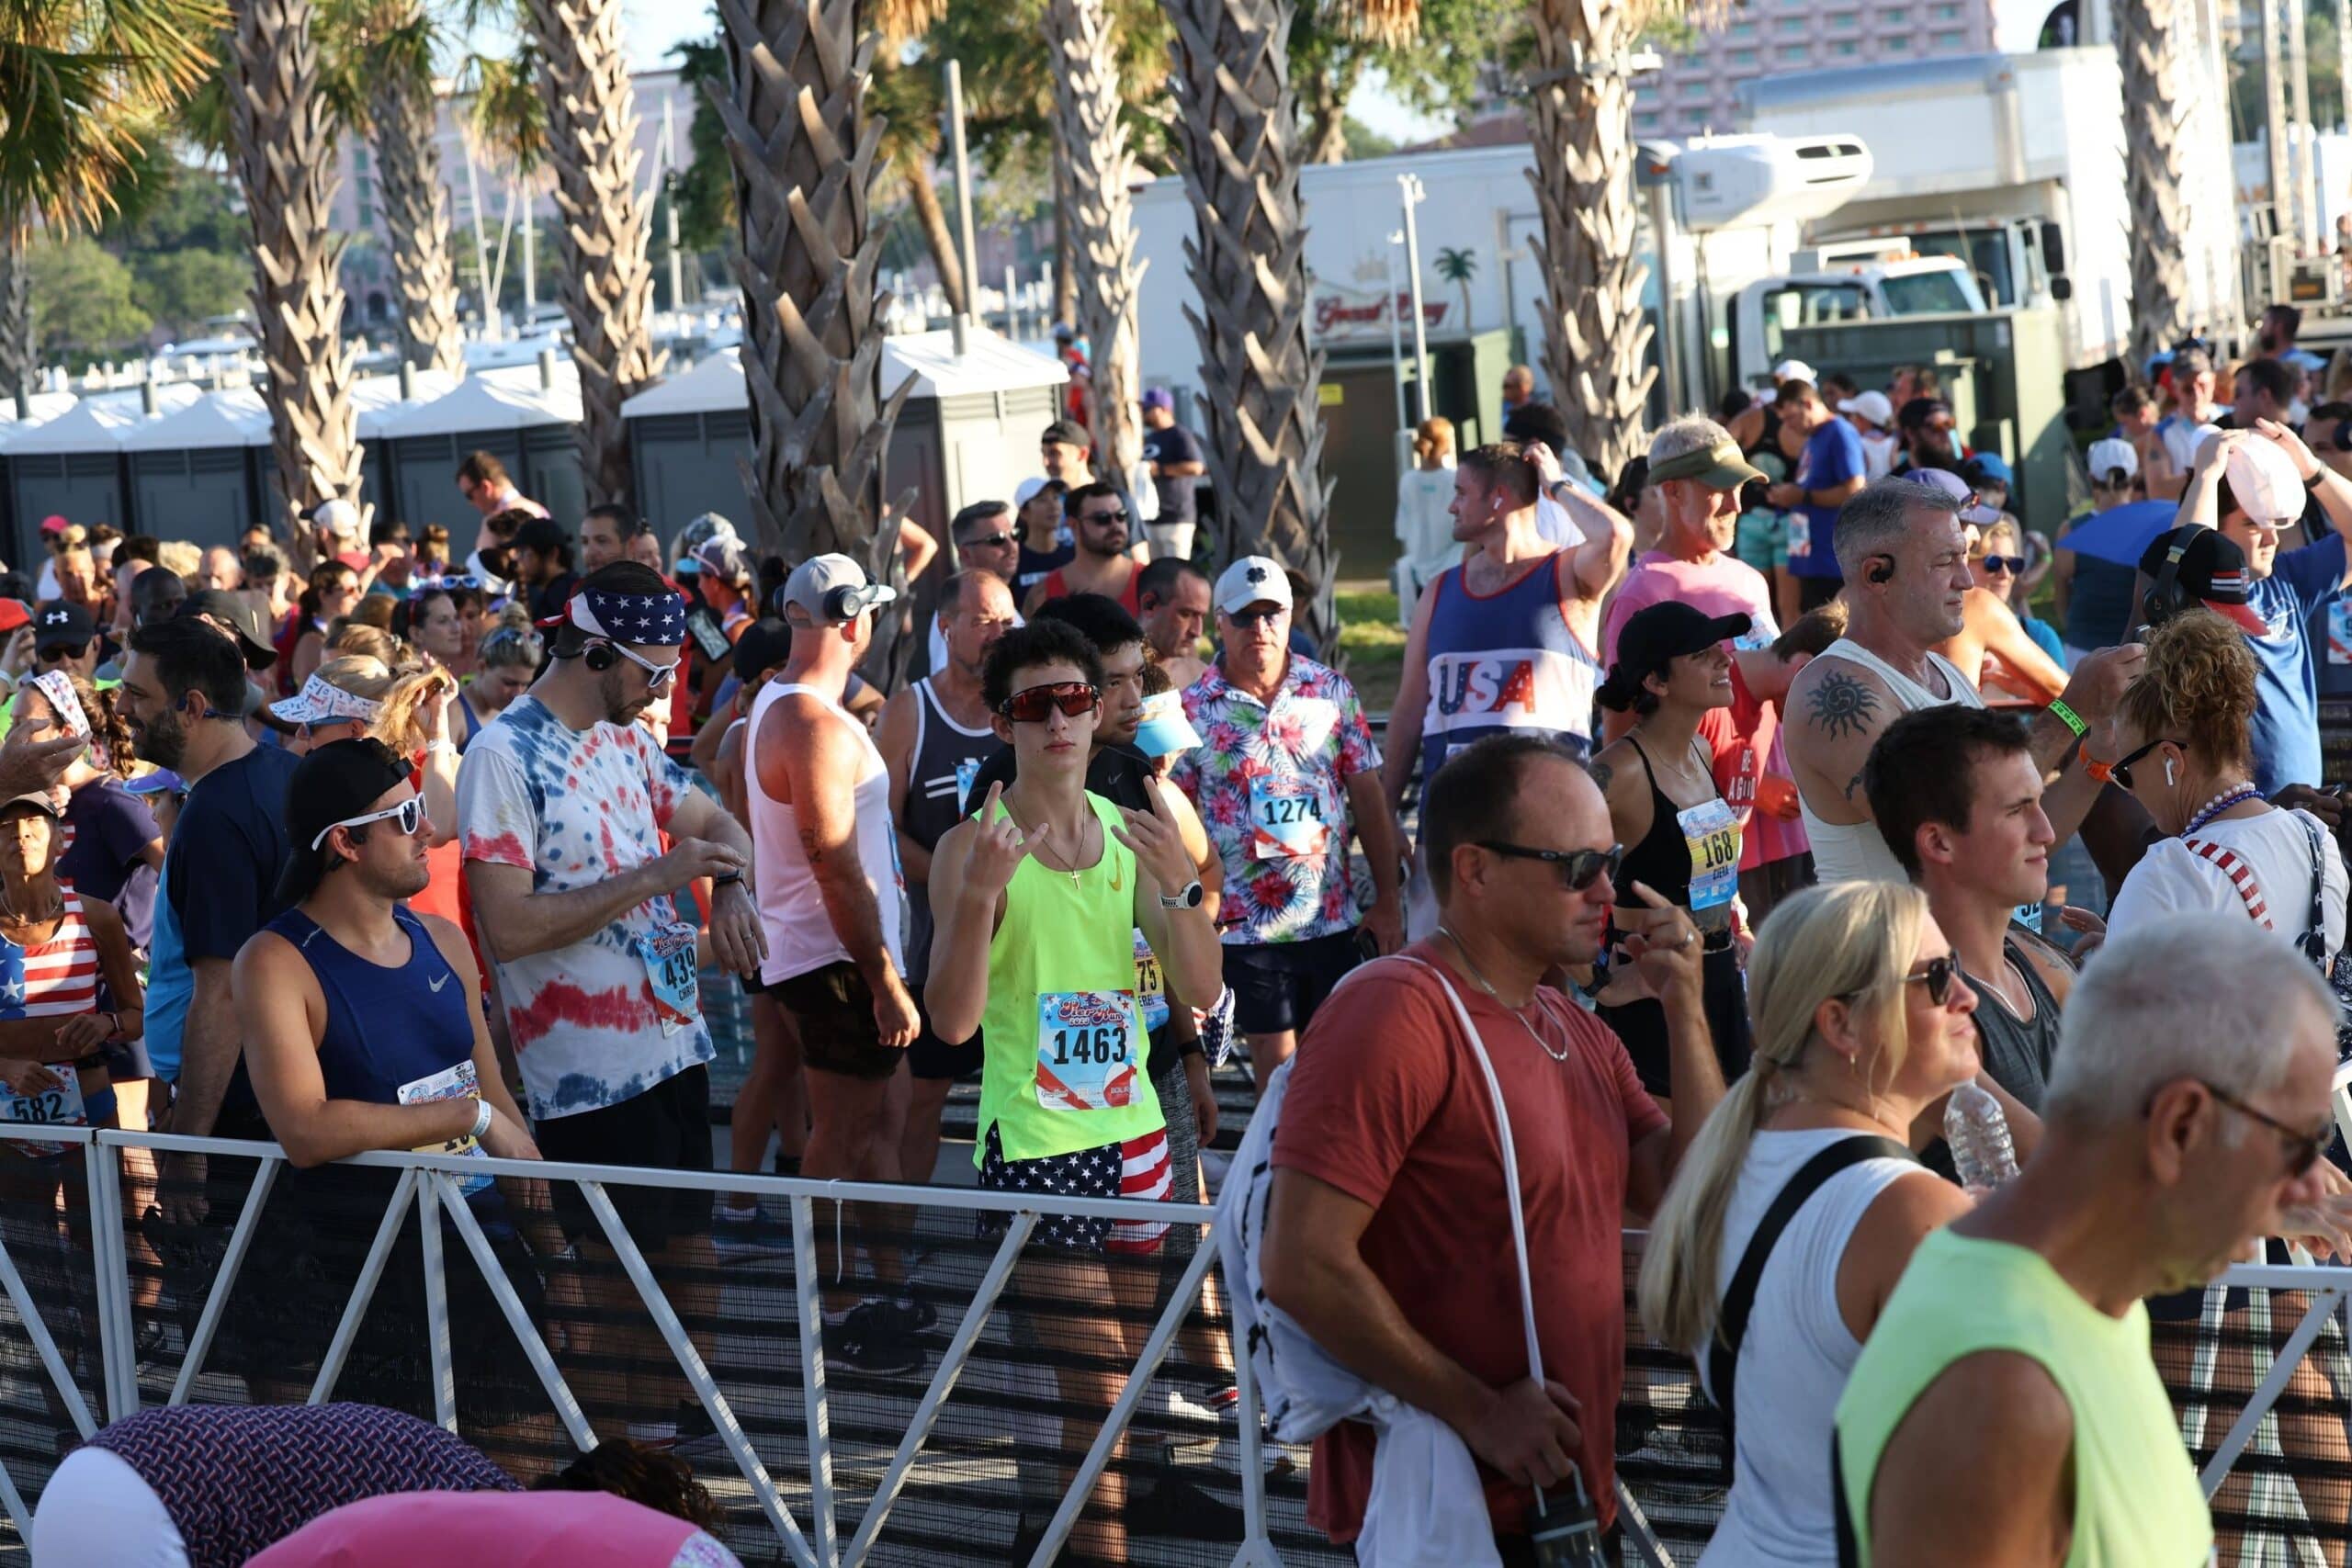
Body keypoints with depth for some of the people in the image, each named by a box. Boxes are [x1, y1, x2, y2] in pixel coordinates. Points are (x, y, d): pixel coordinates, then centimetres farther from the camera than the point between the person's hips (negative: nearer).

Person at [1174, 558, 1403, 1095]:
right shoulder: (1192, 710, -3)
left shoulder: (1332, 691, 3)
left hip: (1334, 915, 2)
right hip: (1245, 923, -2)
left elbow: (1367, 794, 4)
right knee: (1274, 1052, 5)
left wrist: (1388, 899, 2)